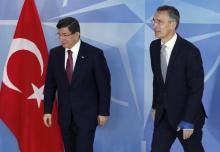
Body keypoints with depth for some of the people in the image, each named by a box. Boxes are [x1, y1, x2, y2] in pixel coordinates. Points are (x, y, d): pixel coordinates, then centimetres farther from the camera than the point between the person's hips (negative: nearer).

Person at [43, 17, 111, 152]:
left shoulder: (94, 54, -11)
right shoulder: (55, 53, 1)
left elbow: (104, 85, -6)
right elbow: (50, 84, 7)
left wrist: (103, 112, -5)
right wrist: (48, 110, 4)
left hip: (86, 113, -4)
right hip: (65, 114, 4)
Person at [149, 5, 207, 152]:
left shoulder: (190, 51, -19)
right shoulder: (154, 47, 0)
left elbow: (197, 88, -18)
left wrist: (188, 121, -19)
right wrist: (155, 106, 14)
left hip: (186, 114, -5)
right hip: (164, 114, 5)